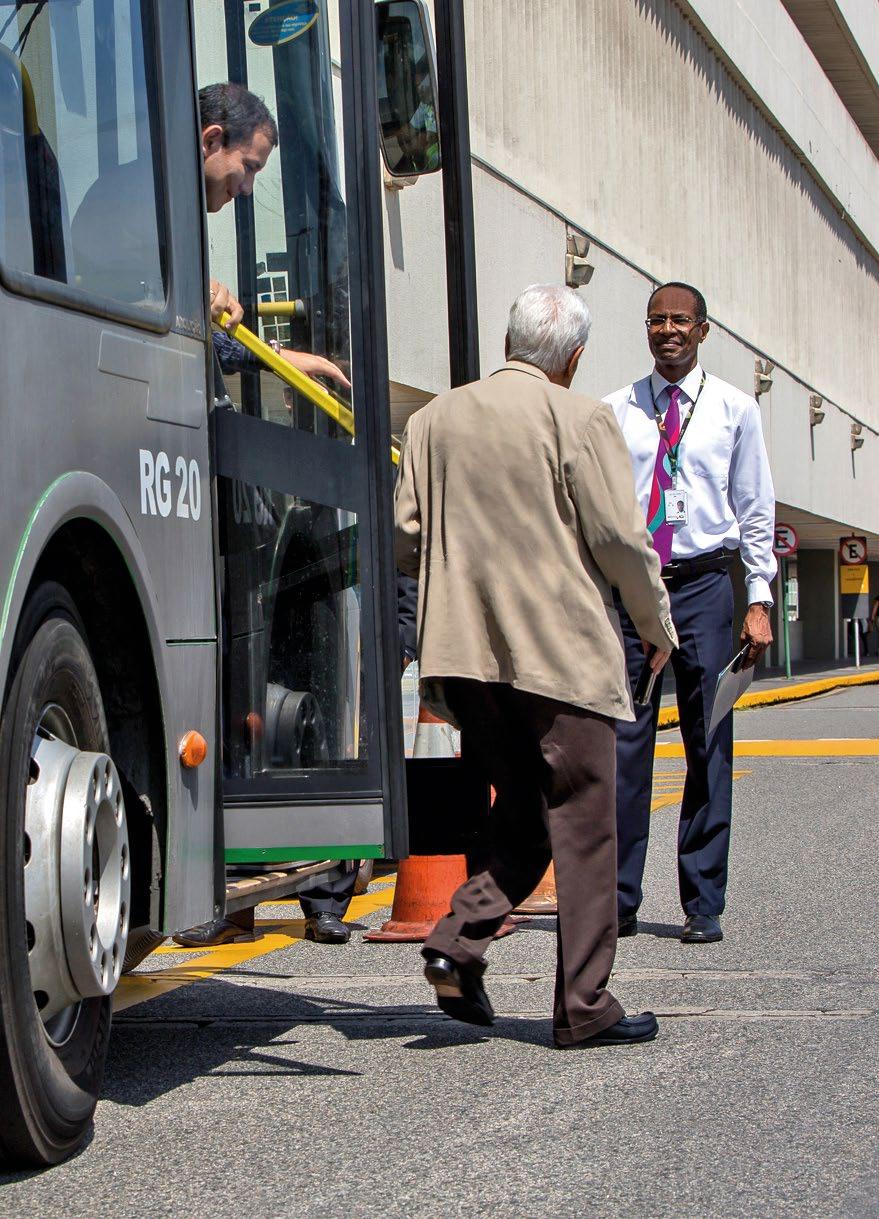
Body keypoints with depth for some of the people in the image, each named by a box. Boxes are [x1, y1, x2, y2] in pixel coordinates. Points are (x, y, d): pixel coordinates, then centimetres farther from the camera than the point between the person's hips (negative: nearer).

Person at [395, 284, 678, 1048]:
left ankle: (461, 940, -3)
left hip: (464, 655, 5)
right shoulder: (580, 420, -5)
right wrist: (657, 626, 7)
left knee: (522, 815, 17)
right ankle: (585, 1007, 4)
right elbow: (620, 539, -8)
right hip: (562, 654, -5)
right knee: (582, 826, 2)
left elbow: (406, 542, 9)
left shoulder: (434, 420, 10)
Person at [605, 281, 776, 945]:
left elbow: (756, 510, 8)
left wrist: (760, 601, 1)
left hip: (704, 585, -1)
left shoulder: (735, 409, 6)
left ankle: (703, 906, 8)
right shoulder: (617, 411, 8)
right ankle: (619, 900, 6)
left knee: (710, 747, 1)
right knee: (624, 743, -2)